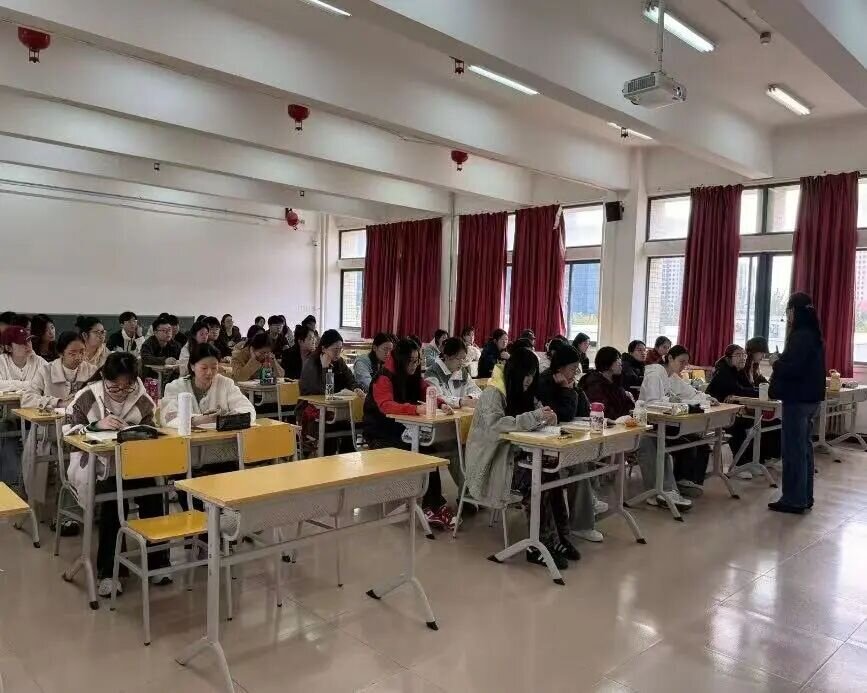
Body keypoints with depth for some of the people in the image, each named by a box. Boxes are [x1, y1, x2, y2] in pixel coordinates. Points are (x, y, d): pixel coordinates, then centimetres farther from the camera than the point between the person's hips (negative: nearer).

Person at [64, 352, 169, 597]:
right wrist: (97, 425, -23)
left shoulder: (142, 399, -1)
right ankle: (107, 570, -18)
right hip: (94, 463, -2)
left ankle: (157, 561, -11)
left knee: (152, 492, -26)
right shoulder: (87, 397, -5)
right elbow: (68, 431, -6)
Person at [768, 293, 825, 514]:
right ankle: (804, 497, 22)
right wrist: (782, 363, 8)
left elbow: (792, 367, -25)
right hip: (810, 397, 10)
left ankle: (794, 500, 2)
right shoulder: (813, 334, 13)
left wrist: (776, 363, -7)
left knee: (793, 449, -4)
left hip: (797, 399, -10)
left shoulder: (800, 336, -18)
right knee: (804, 447, 15)